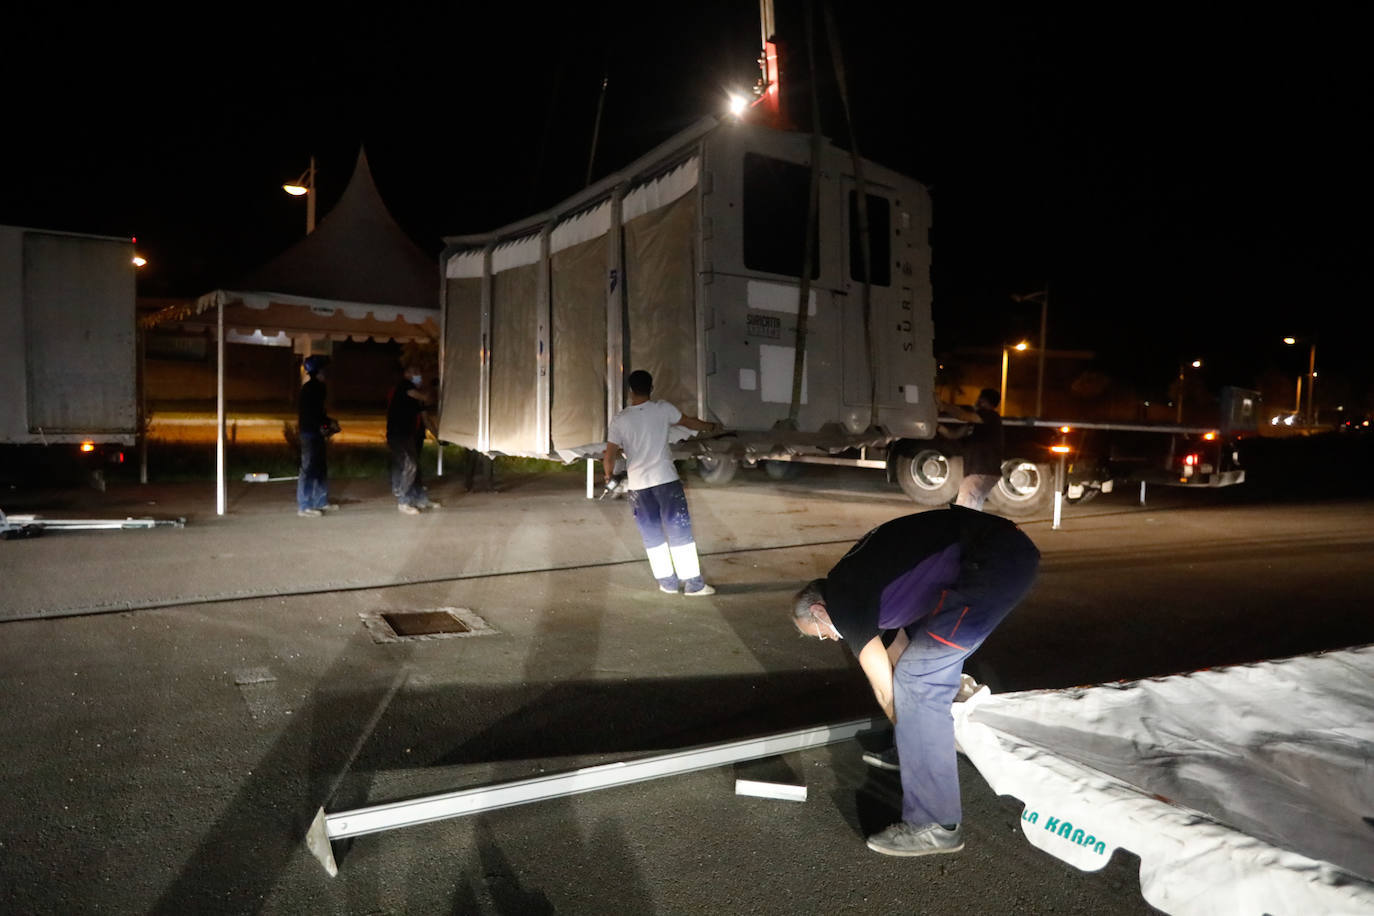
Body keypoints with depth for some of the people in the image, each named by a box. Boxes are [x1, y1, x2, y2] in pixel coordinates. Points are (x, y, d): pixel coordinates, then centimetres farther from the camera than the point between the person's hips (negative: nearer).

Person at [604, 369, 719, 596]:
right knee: (680, 531, 5)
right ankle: (693, 583, 7)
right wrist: (710, 426, 33)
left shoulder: (619, 421, -3)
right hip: (666, 479, -1)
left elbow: (609, 457, -3)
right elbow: (689, 422, 13)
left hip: (638, 485, 1)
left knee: (652, 535, 13)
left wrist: (609, 475, 19)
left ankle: (667, 582, 19)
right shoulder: (663, 409, -4)